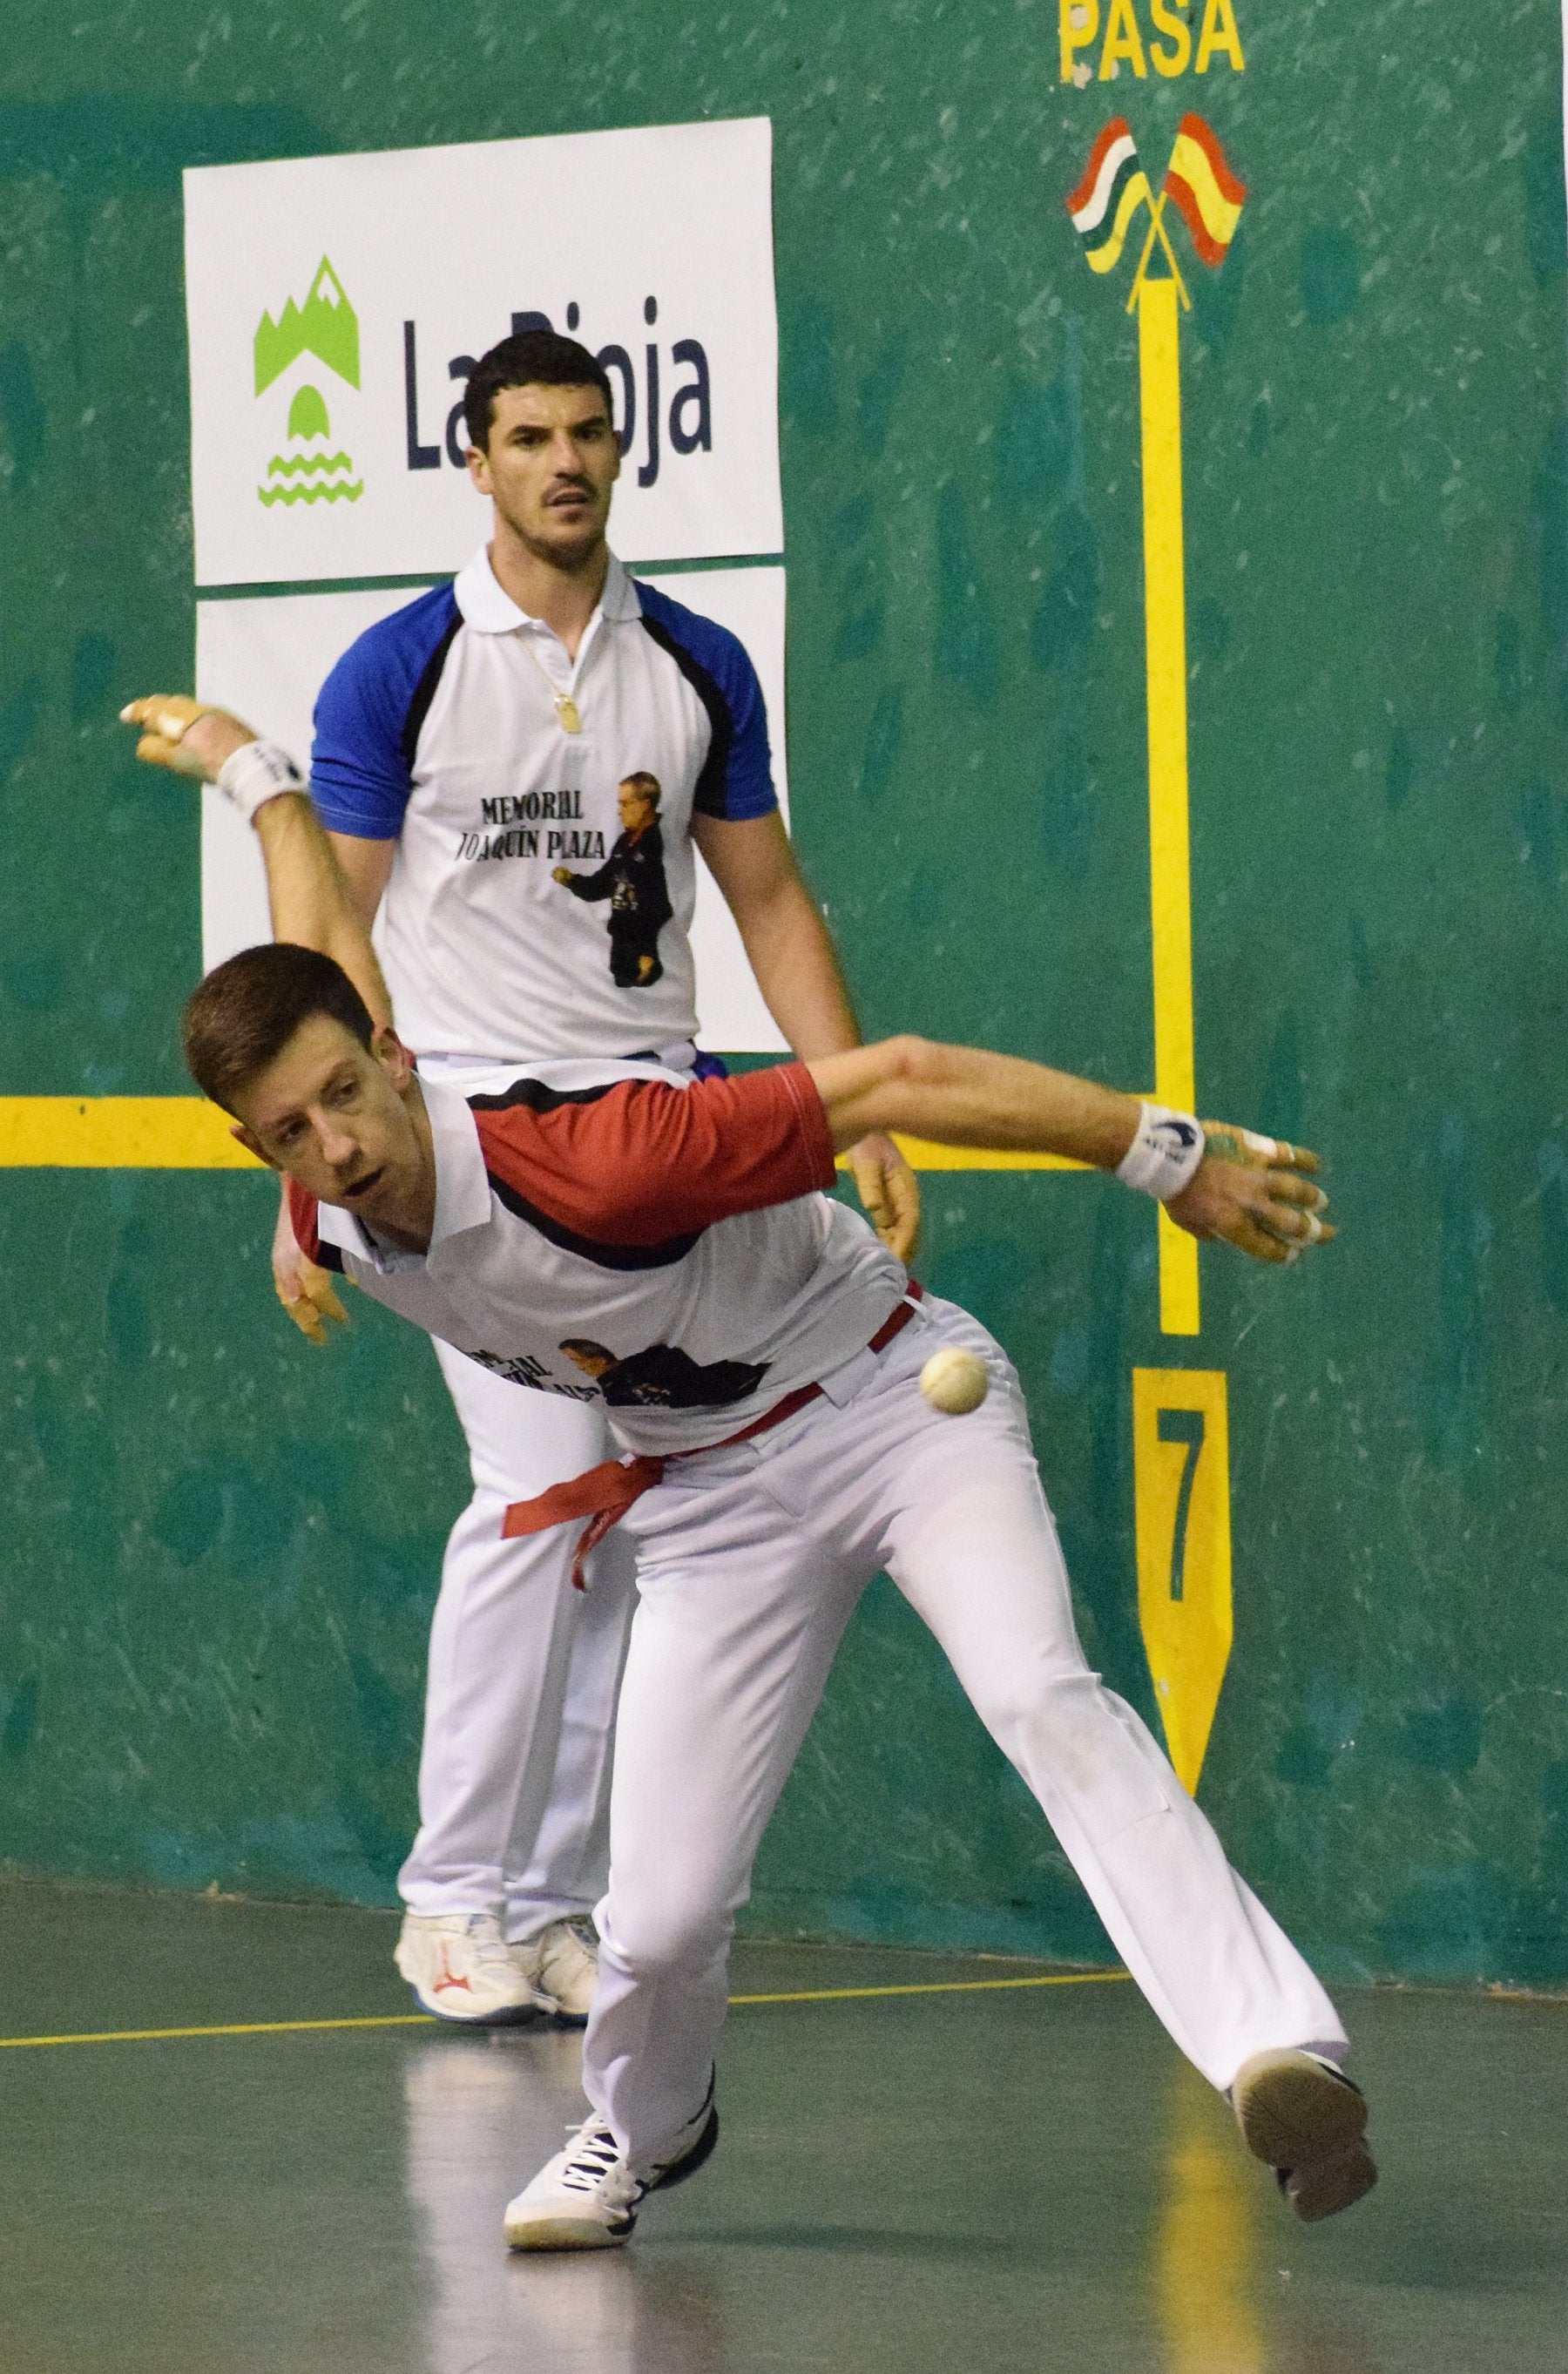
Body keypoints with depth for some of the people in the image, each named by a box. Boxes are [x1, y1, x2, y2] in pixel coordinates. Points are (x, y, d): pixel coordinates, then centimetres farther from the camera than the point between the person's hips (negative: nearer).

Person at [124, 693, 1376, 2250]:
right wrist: (254, 771, 27)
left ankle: (1278, 2056, -46)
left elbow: (902, 1082, -29)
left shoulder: (591, 1161, -33)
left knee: (1039, 1699, -33)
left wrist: (1168, 1157, -25)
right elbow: (329, 954, 10)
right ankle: (642, 2129, 30)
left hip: (896, 1400, -5)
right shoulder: (335, 1230, -10)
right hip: (709, 1494, 5)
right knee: (659, 1923, -5)